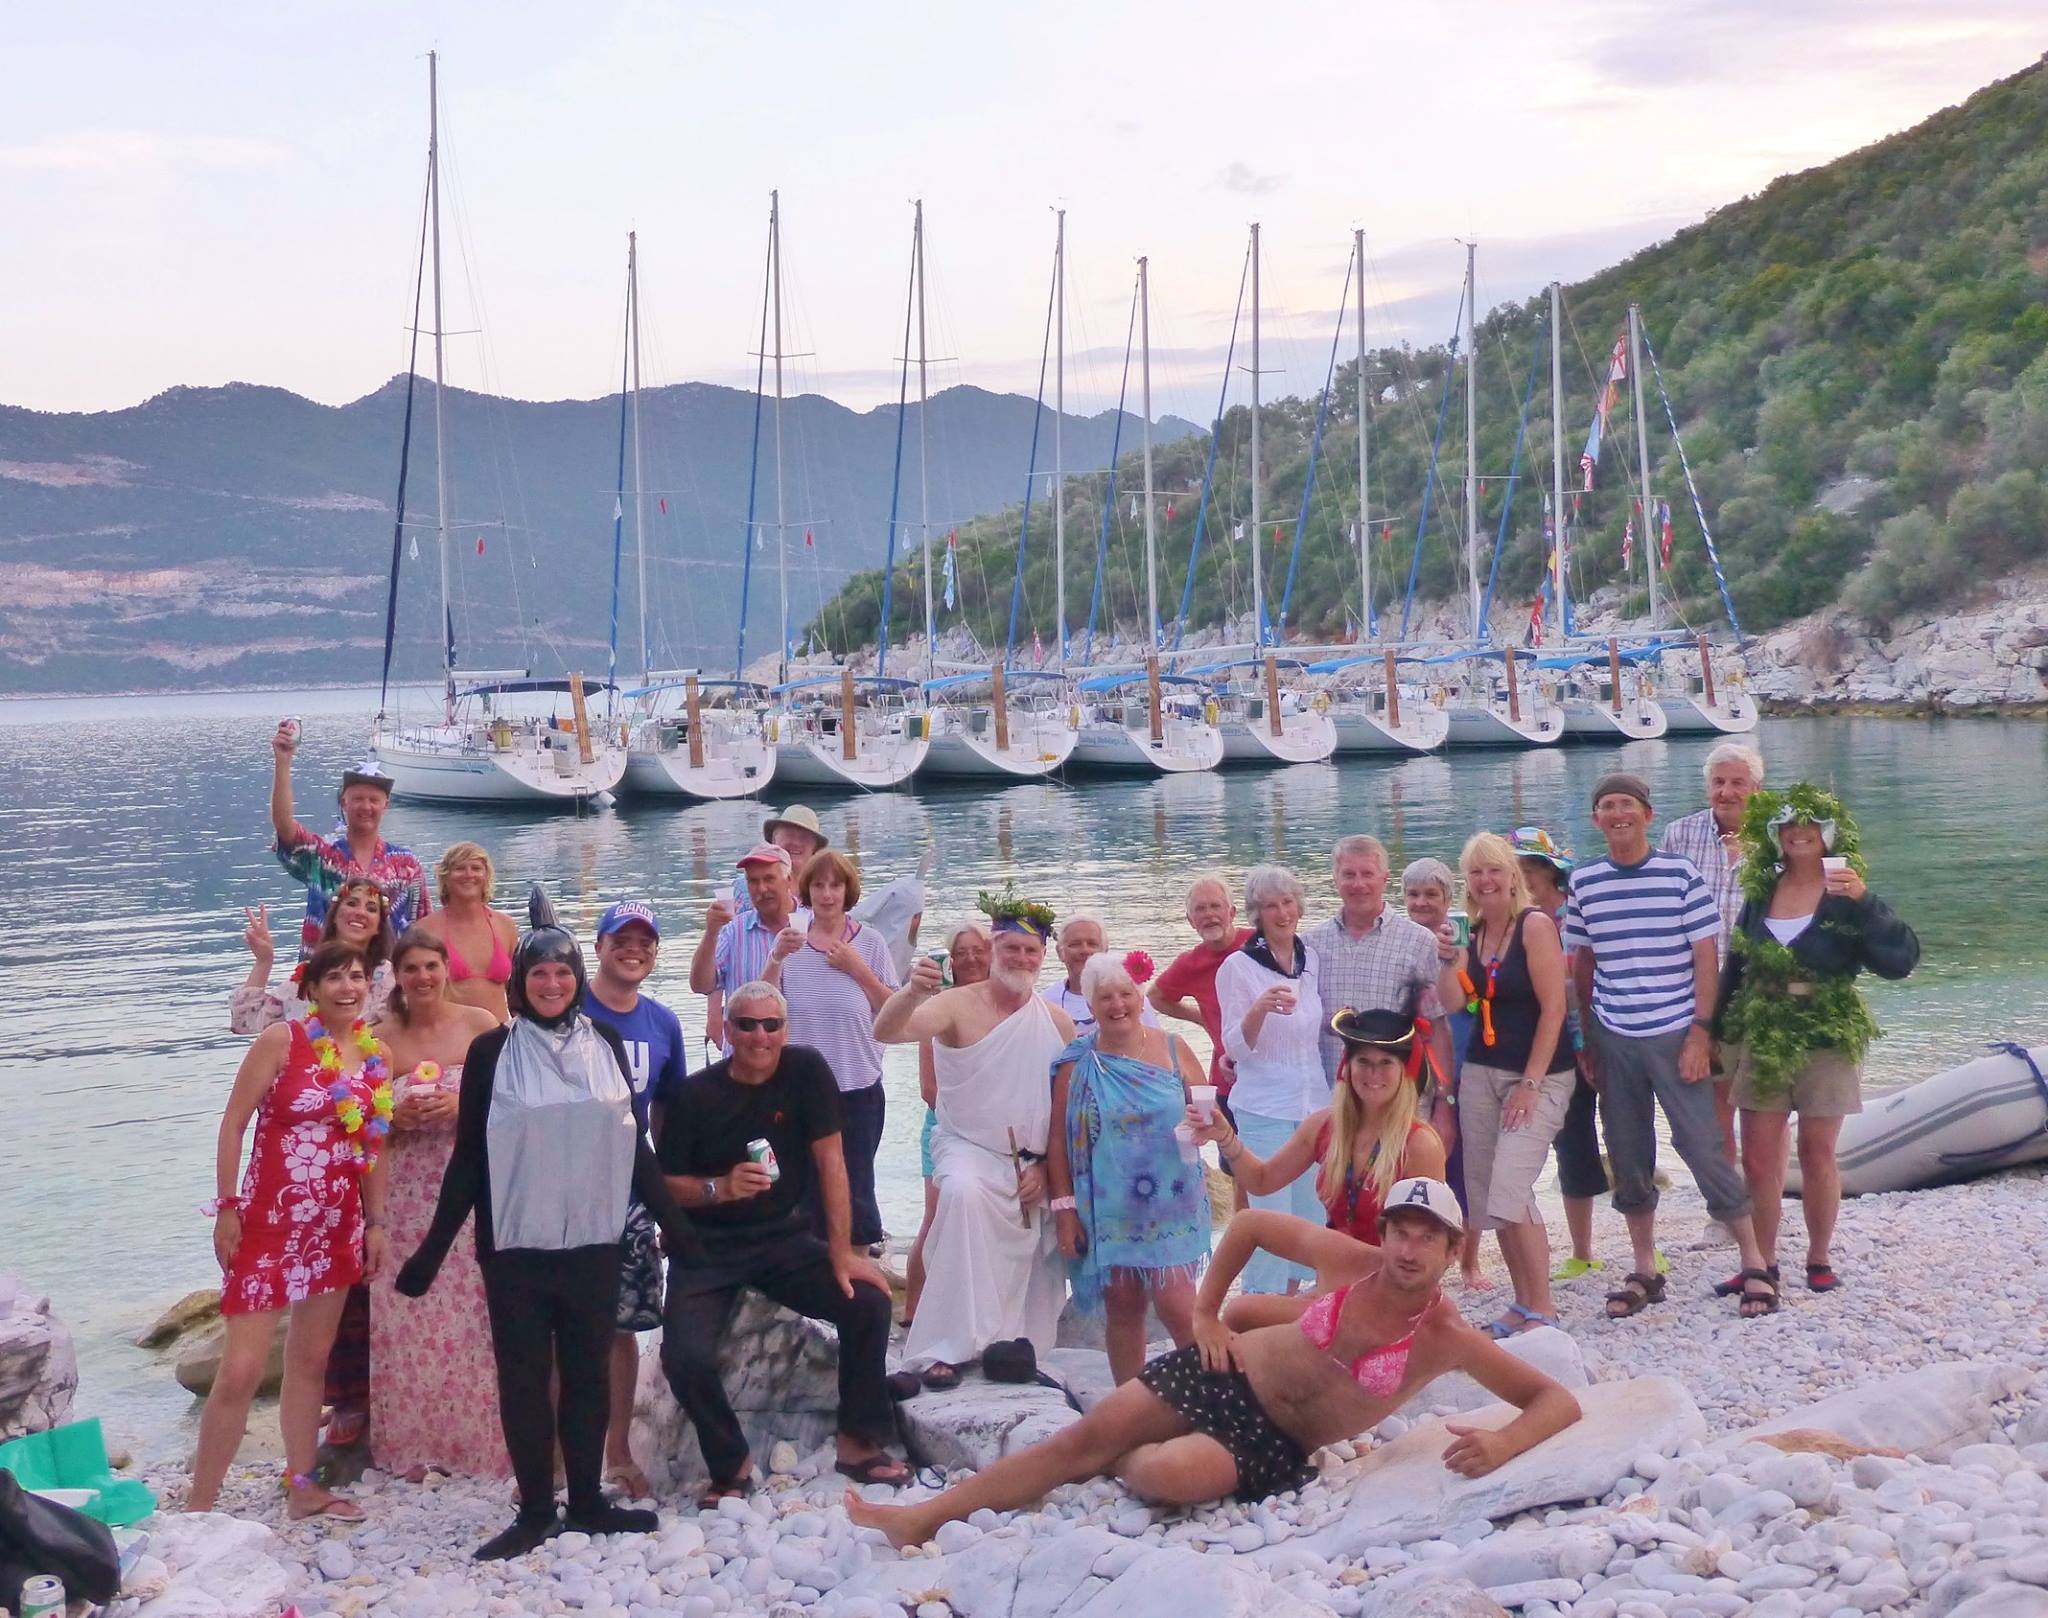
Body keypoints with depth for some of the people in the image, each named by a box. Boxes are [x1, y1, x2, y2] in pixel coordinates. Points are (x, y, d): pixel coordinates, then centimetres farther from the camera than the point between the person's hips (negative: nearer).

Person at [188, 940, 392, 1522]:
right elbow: (233, 1125, -9)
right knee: (241, 1370, -7)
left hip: (337, 1228, 6)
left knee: (310, 1361, 15)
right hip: (270, 1223, -6)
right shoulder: (282, 1041, -10)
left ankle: (302, 1486, 26)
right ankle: (198, 1506, 1)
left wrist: (376, 1222, 11)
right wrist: (227, 1208, -12)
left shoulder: (374, 1054, 5)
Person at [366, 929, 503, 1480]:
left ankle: (476, 1441, 6)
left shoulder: (479, 1025, 1)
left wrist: (462, 1107, -14)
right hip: (405, 1196, 1)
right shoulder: (379, 1037, 5)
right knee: (406, 1318, 0)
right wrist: (395, 1117, -11)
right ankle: (412, 1445, 10)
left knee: (469, 1315, -3)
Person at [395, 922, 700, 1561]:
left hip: (593, 1240, 2)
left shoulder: (604, 1045, 6)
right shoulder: (493, 1051, -1)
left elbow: (632, 1145, 11)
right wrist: (433, 1250, -2)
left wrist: (674, 1223, 10)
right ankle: (535, 1511, 11)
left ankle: (587, 1500, 18)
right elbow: (468, 1156, 0)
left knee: (588, 1371, 7)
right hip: (516, 1244, -2)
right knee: (524, 1376, 3)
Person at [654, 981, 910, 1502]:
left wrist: (842, 1252, -10)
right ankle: (731, 1467, 4)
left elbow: (830, 1162, -7)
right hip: (708, 1248, -2)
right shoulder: (694, 1095, -8)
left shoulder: (806, 1072, -5)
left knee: (869, 1302, -18)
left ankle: (860, 1444, 2)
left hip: (783, 1239, 2)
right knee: (686, 1358, -23)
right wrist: (721, 1188, -23)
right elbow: (667, 1184, -3)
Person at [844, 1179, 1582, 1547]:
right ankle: (924, 1517, 1)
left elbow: (1558, 1400, -15)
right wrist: (1205, 1314, 2)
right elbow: (1248, 1222, 3)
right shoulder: (1347, 1259, -11)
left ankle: (1127, 1464, 8)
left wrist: (1502, 1443, -33)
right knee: (1085, 1435, -6)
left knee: (1164, 1474, -30)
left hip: (1278, 1446, -2)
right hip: (1228, 1373, 2)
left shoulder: (1448, 1339, -17)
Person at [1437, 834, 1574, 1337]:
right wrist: (1448, 956, -11)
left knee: (1510, 1194, -16)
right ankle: (1523, 1304, 18)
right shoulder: (1472, 935, 9)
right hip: (1480, 1073, 7)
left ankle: (1542, 1312, -7)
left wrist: (1531, 1083, -16)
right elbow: (1453, 1002, 2)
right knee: (1486, 1197, 7)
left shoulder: (1535, 925, -10)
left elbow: (1553, 1007, -14)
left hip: (1538, 1075, -7)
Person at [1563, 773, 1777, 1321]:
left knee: (1704, 1147, -5)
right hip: (1612, 1040, 3)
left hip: (1674, 1037, -3)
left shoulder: (1680, 874, -4)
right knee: (1628, 1157, 8)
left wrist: (1699, 1034, -10)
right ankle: (1644, 1272, 18)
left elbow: (1706, 960, -4)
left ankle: (1754, 1264, 5)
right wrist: (1585, 1041, 8)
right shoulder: (1584, 883, 5)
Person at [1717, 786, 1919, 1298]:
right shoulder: (1759, 894, 6)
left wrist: (1864, 901, -26)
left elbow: (1901, 959, -16)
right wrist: (1721, 1032, 12)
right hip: (1763, 1041, 3)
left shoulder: (1847, 897, -4)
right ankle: (1763, 1263, 12)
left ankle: (1819, 1260, 19)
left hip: (1829, 1041, -3)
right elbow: (1735, 969, 14)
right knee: (1758, 1158, 2)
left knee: (1817, 1154, 5)